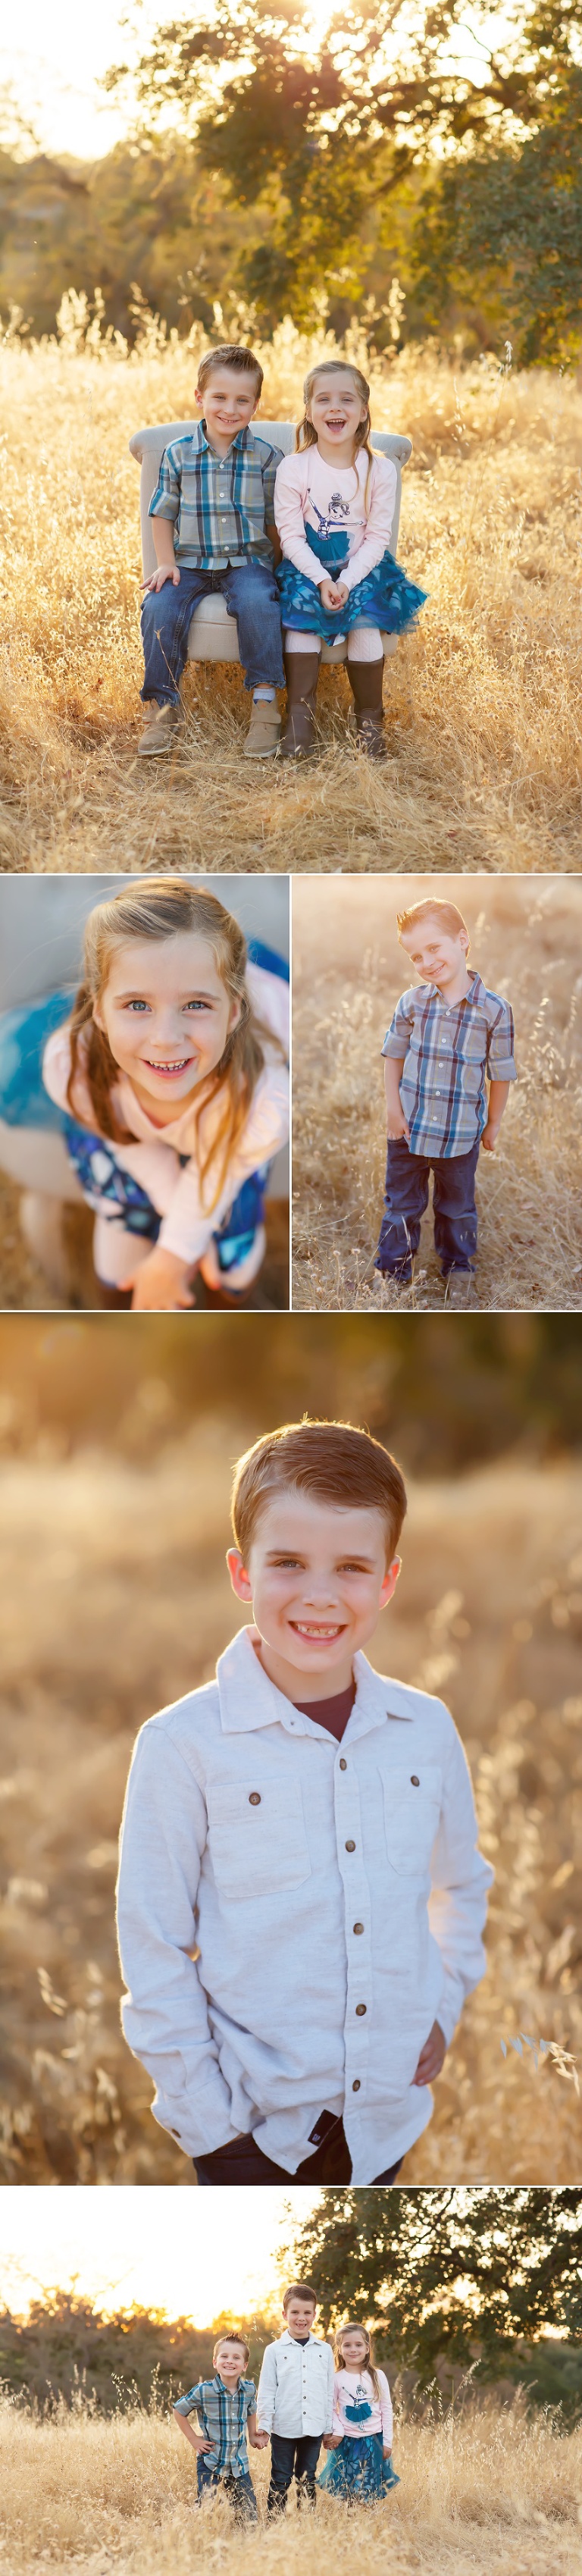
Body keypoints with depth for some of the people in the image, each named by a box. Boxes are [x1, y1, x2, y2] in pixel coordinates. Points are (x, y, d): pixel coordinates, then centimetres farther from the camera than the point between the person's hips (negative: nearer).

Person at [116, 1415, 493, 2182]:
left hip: (386, 2111, 4)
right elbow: (153, 1947, -7)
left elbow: (461, 1884, 20)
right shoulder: (185, 1746, -12)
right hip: (254, 2119, -4)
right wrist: (200, 2108, -9)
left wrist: (444, 2007, 10)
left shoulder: (426, 1731, 1)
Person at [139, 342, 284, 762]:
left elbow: (275, 522, 7)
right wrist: (166, 562, -2)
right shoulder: (178, 455, 2)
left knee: (259, 602, -33)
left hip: (247, 560, -1)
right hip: (189, 563, 2)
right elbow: (163, 513, 10)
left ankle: (265, 699, -22)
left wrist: (278, 567, -4)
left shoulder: (267, 458, 0)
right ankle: (163, 704, -11)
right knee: (160, 606, -25)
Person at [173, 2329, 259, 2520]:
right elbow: (179, 2411, 0)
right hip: (210, 2464, -4)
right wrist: (194, 2439, -3)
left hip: (239, 2466, 4)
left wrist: (252, 2435, 14)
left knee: (249, 2516, 5)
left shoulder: (249, 2389, -2)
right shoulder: (203, 2391, -15)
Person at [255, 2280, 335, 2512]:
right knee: (280, 2481, 1)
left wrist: (329, 2428, 9)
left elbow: (329, 2392, 10)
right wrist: (263, 2425, -6)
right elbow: (266, 2392, 0)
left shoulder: (324, 2351, 7)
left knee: (307, 2481, 9)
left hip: (313, 2429, 2)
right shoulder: (275, 2351, 0)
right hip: (283, 2429, -2)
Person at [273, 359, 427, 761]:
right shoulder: (293, 469, -5)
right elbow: (291, 536, -7)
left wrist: (346, 581, -20)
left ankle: (370, 721, -11)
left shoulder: (380, 470, -4)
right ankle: (300, 717, -22)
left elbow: (378, 538, -5)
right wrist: (322, 580, -22)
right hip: (307, 567, 0)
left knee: (365, 621, -26)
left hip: (362, 568, 0)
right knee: (300, 613, -28)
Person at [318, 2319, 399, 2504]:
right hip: (346, 2442, 0)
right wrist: (337, 2431, -13)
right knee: (346, 2495, 2)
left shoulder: (378, 2377, 1)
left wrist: (387, 2442, 2)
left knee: (369, 2497, 2)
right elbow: (330, 2410, 2)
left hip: (373, 2441, 0)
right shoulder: (336, 2379, -1)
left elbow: (387, 2410, 4)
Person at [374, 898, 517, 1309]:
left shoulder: (494, 1010, -14)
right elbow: (394, 1055, 4)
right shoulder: (412, 1003, -8)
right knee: (402, 1204, 14)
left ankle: (459, 1269, 37)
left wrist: (493, 1126, 2)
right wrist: (394, 1110, -2)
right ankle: (394, 1271, 31)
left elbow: (500, 1073, -5)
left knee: (458, 1208, 18)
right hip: (409, 1128, 1)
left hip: (461, 1134, -1)